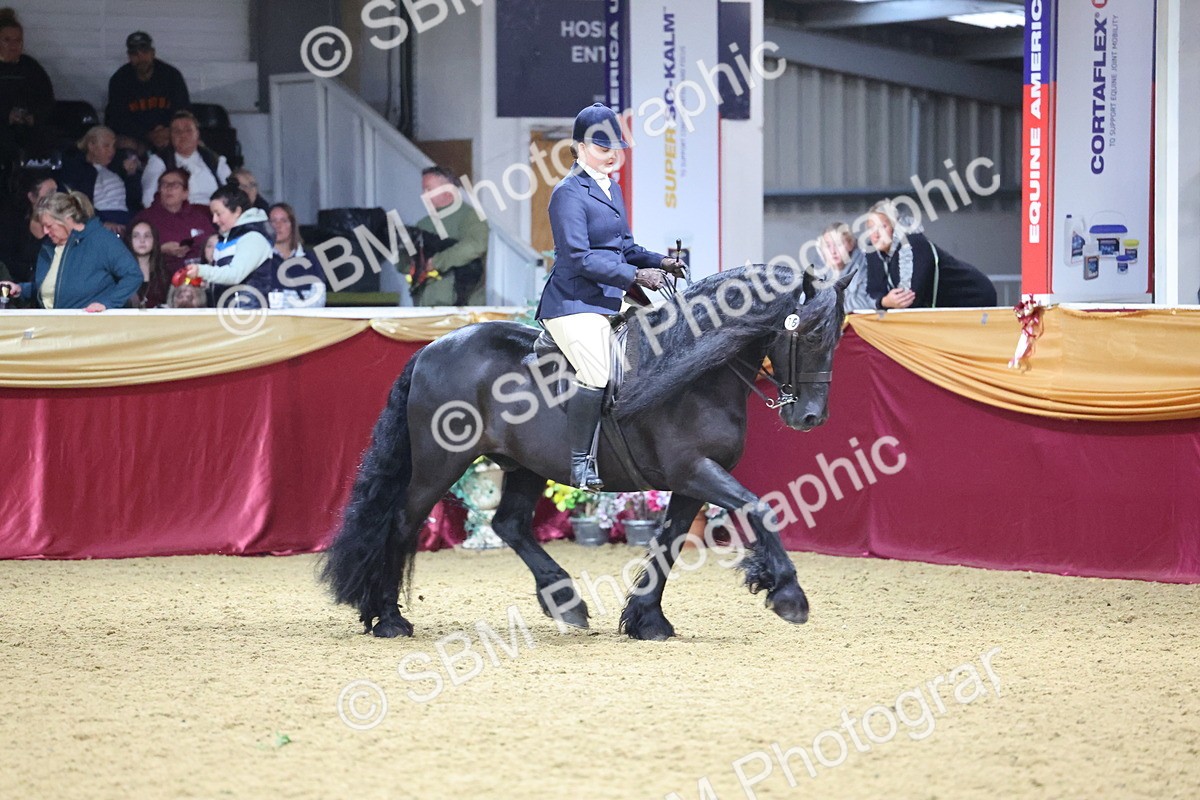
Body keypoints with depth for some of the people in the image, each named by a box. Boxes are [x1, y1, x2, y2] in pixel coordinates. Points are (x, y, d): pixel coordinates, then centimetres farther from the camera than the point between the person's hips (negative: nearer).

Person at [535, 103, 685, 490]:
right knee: (596, 376, -26)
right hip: (574, 303, -9)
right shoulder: (569, 193, -11)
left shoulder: (612, 189, 17)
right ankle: (579, 461, -13)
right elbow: (580, 258, -18)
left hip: (611, 300, 9)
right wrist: (635, 275, -20)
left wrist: (659, 263, 7)